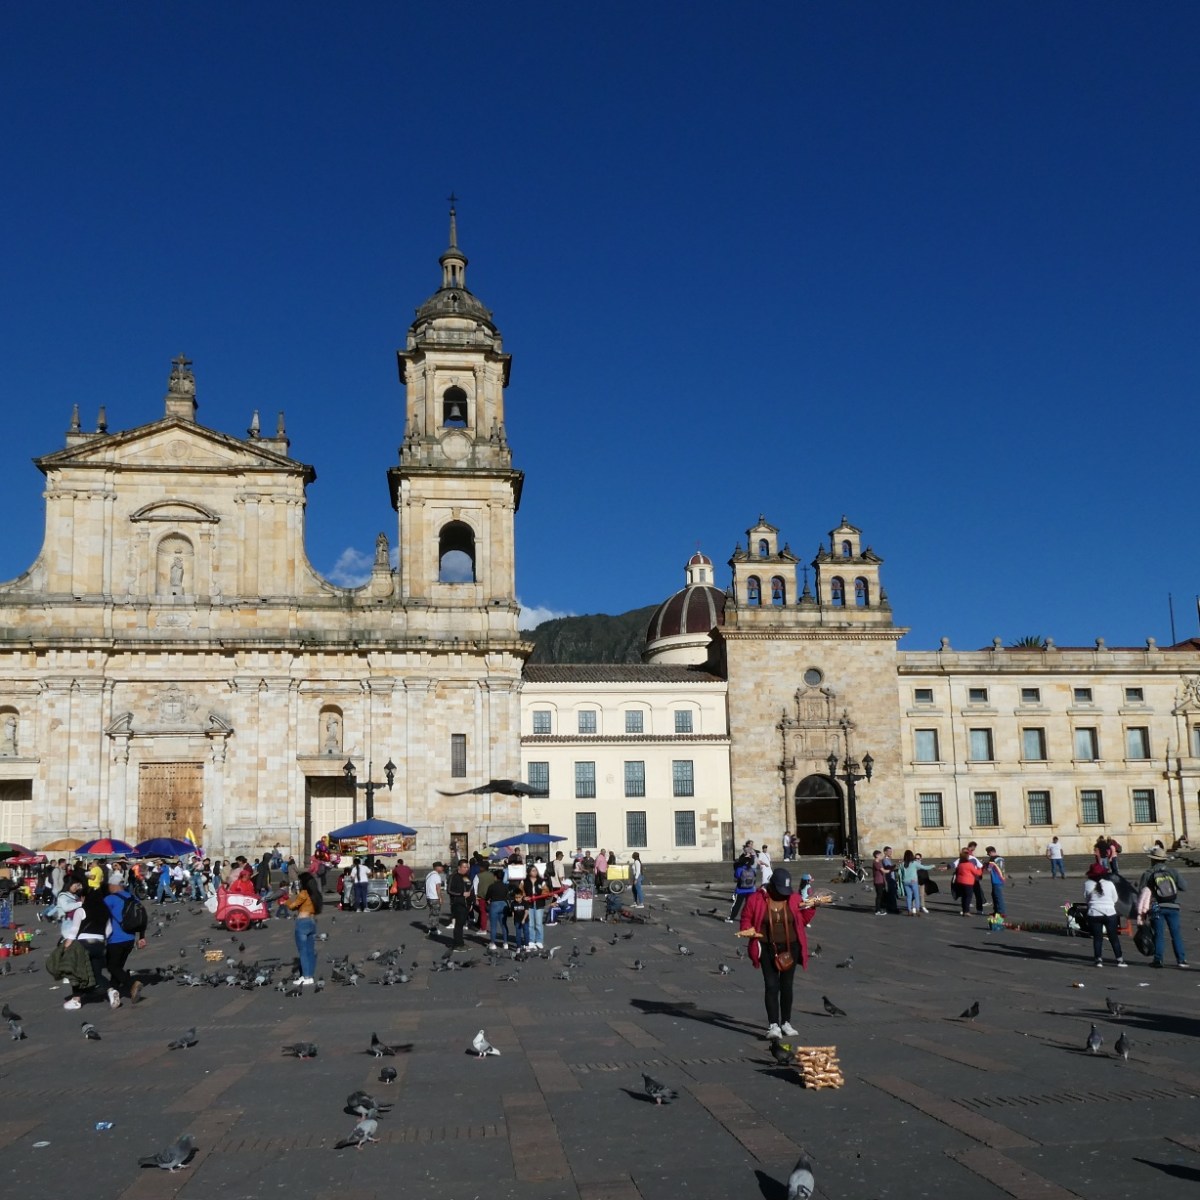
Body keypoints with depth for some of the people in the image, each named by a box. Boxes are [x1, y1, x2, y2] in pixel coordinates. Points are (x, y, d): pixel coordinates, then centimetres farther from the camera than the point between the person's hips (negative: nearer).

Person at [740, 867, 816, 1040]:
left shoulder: (794, 899, -1)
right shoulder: (756, 899, -8)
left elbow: (803, 920, 8)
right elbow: (746, 918, 1)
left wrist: (811, 907, -8)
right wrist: (747, 930, -18)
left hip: (790, 948, 2)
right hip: (768, 949, -2)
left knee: (787, 985, 10)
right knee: (771, 985, -7)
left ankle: (786, 1023, 23)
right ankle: (773, 1025, -7)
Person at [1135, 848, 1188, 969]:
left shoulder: (1147, 874, 0)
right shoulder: (1173, 871, 4)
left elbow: (1141, 893, -1)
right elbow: (1184, 887, 2)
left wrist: (1141, 912, 5)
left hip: (1156, 908, -1)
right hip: (1172, 906, 1)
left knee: (1159, 934, 3)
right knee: (1176, 934, 7)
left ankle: (1158, 960, 2)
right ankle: (1181, 960, 6)